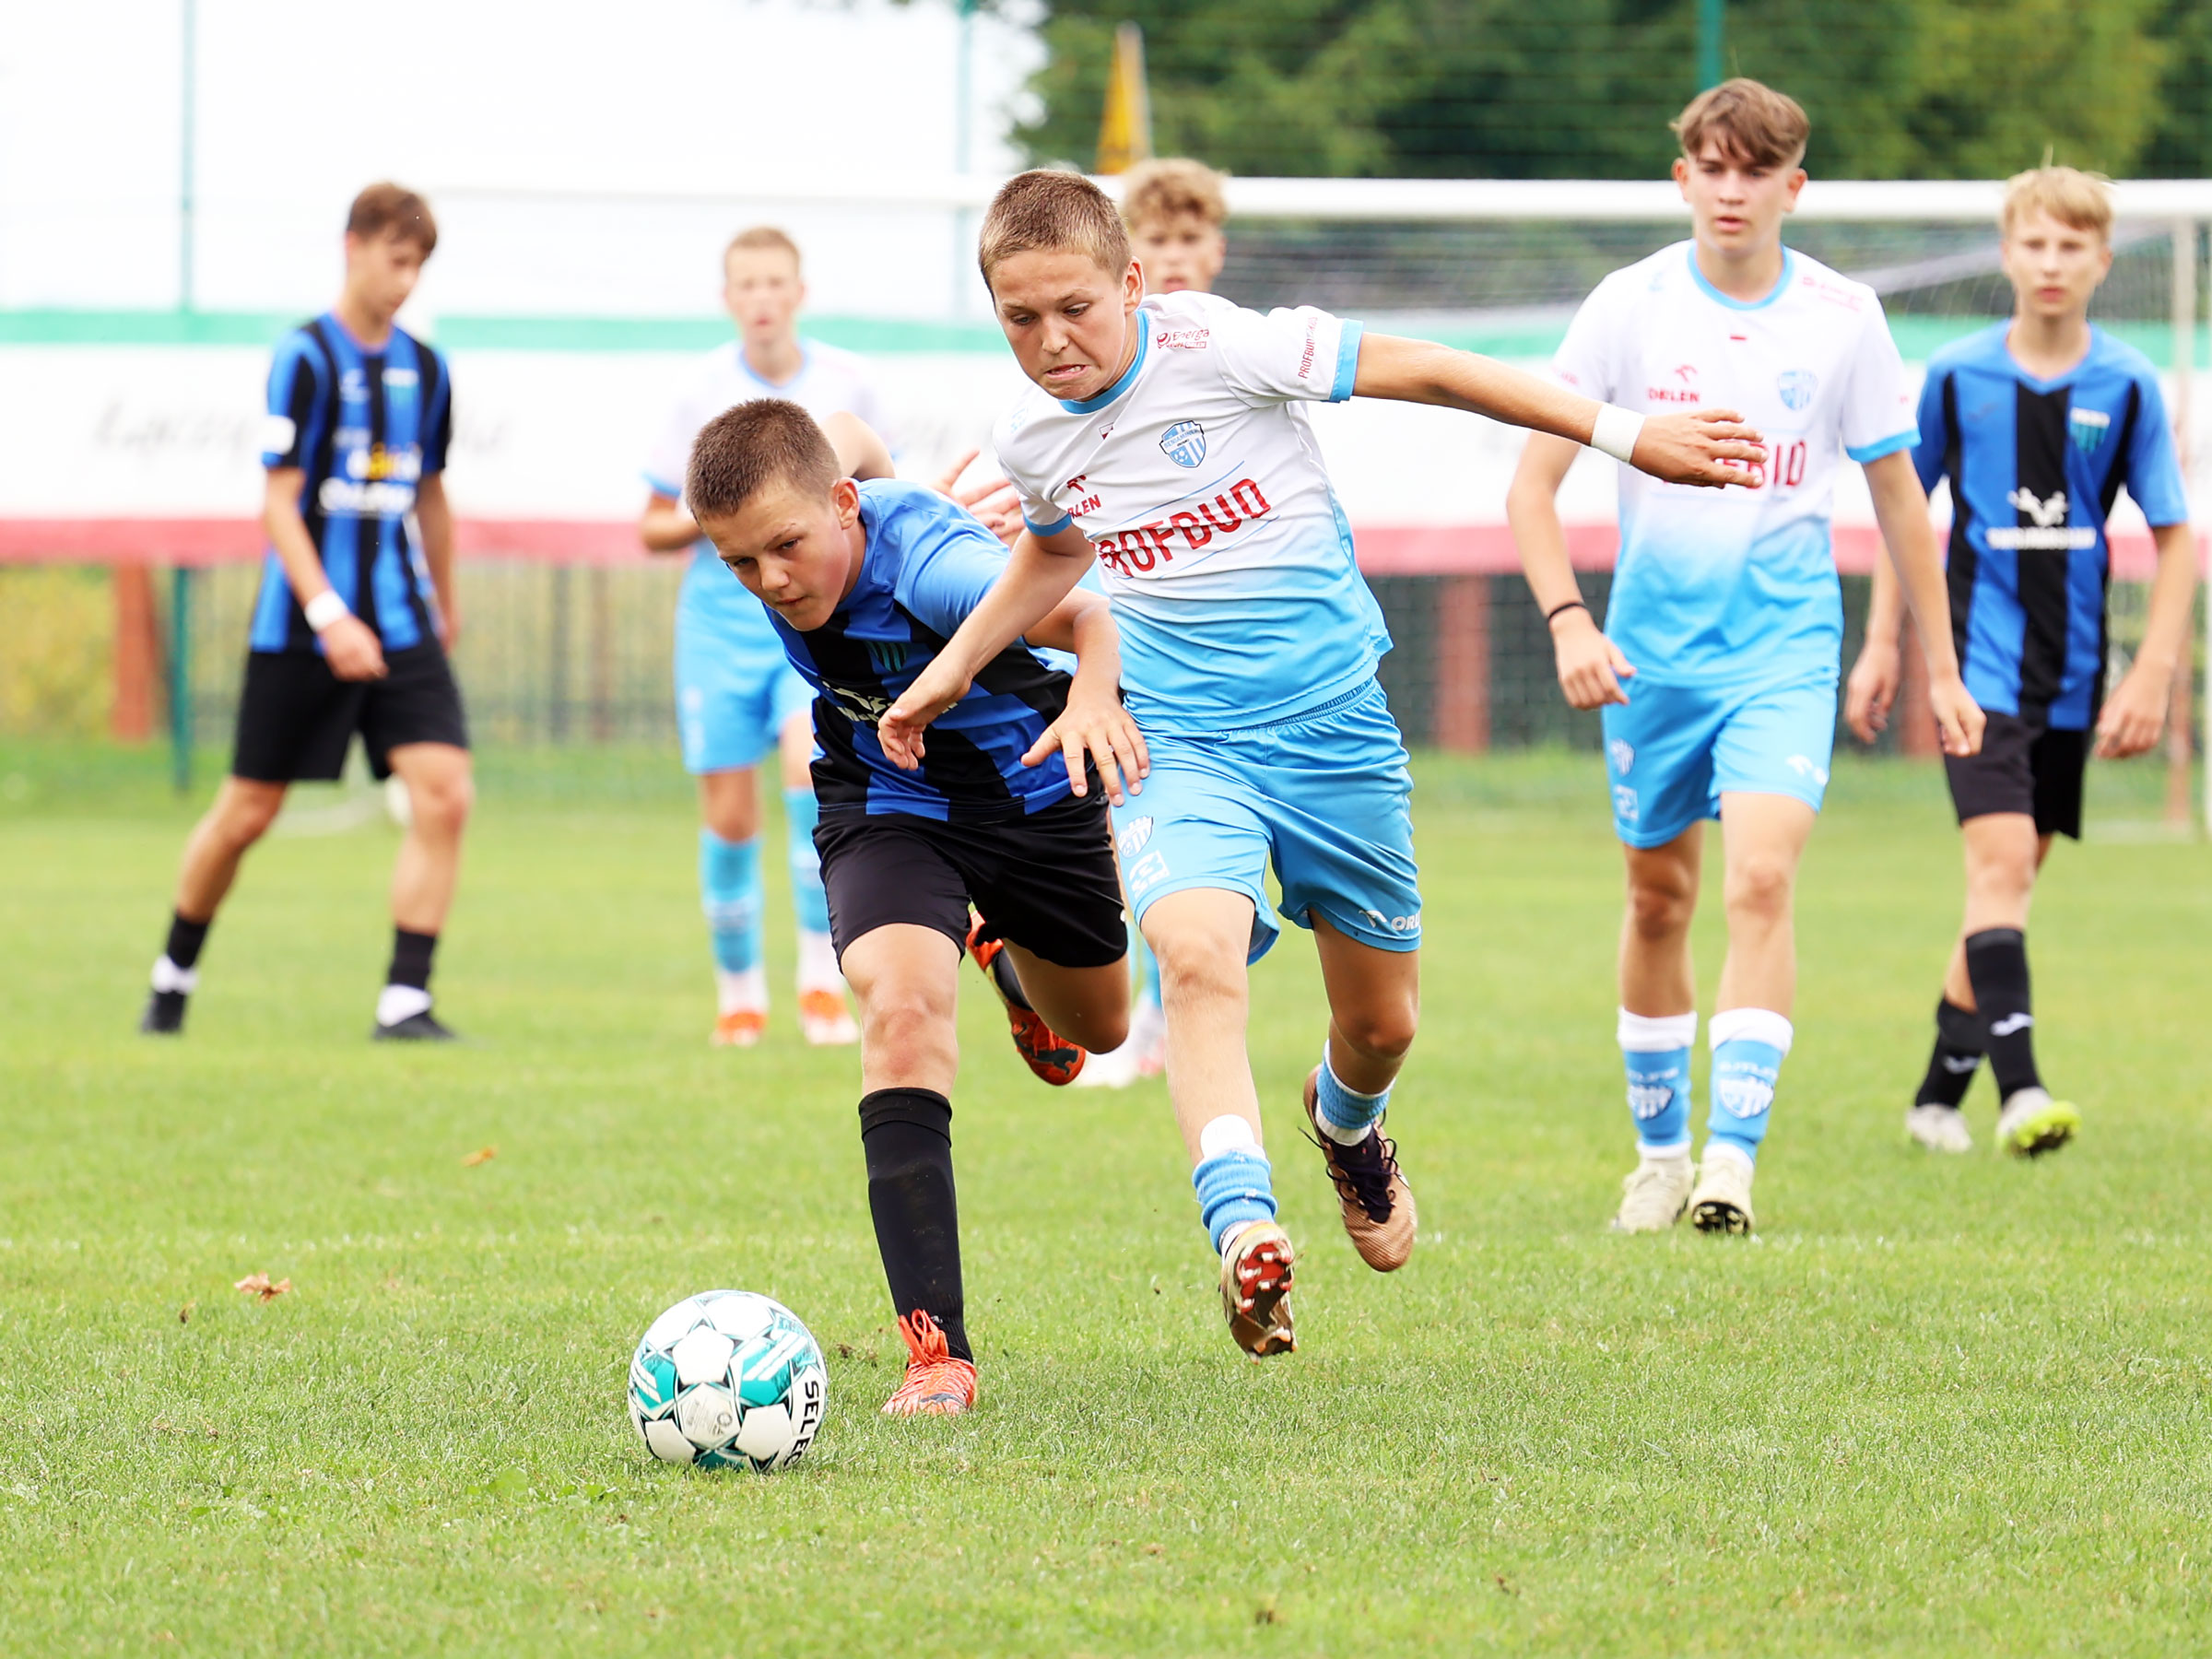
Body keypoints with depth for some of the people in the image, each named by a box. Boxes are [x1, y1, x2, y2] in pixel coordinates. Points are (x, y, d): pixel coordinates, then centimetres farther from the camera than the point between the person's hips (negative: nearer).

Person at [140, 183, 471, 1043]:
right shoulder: (306, 357, -10)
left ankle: (405, 1003, -11)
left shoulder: (423, 368, 8)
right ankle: (173, 976, 27)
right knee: (248, 810, 5)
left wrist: (443, 605, 27)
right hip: (301, 630, -5)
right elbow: (279, 501, -13)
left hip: (400, 626, 5)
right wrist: (328, 614, -22)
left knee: (444, 795, -13)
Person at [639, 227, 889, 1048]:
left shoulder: (846, 382, 1)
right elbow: (653, 529, 4)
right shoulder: (703, 390, -1)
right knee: (729, 816, 1)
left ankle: (822, 981, -19)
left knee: (811, 764, -25)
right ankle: (739, 990, 21)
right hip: (722, 618, 1)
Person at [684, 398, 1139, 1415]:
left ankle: (1005, 953, 63)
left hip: (1030, 787, -2)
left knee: (1096, 1028, 22)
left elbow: (1086, 617, -57)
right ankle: (937, 1351, -31)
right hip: (888, 806, 2)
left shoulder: (926, 561, -40)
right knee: (902, 1009, -27)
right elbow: (854, 443, 2)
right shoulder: (776, 509, -22)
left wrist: (1092, 694, -77)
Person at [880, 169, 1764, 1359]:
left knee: (1381, 1023, 10)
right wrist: (953, 666, 19)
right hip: (1181, 739, 1)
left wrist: (1627, 435, -11)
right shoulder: (1030, 440, 0)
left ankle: (1346, 1122, 48)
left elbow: (1419, 370, -11)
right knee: (1196, 951, -30)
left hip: (1331, 720, -1)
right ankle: (1243, 1230, -42)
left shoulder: (1215, 348, -16)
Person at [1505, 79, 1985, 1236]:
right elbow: (1534, 482, -2)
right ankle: (1659, 1153, 26)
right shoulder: (1629, 306, -4)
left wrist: (1941, 669, 11)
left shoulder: (1843, 318, -2)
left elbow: (1899, 496, 9)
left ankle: (1732, 1156, -22)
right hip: (1652, 650, 1)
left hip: (1785, 651, -1)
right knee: (1658, 898, 10)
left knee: (1761, 881, -19)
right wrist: (1567, 620, -17)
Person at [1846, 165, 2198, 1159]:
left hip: (2072, 674, 3)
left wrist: (2153, 674, -6)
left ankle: (1941, 1092, 23)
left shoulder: (2127, 386, -2)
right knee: (2002, 860, -19)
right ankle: (2019, 1090, -27)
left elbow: (2175, 535, 2)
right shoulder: (1955, 377, -3)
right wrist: (1882, 645, 7)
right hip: (1979, 659, -3)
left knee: (2009, 878, 11)